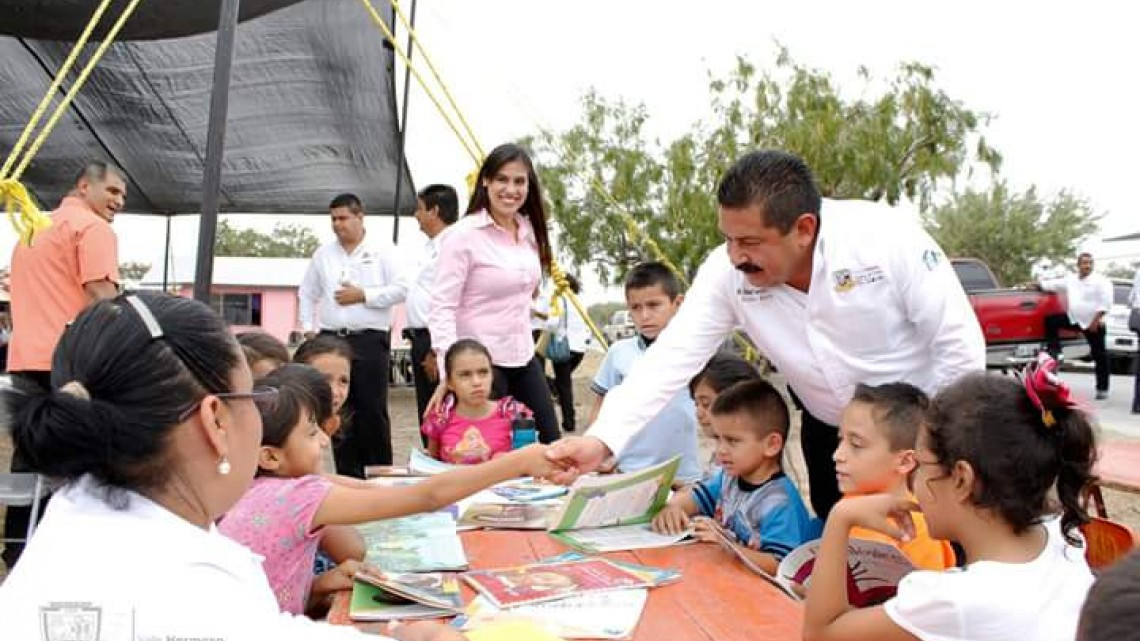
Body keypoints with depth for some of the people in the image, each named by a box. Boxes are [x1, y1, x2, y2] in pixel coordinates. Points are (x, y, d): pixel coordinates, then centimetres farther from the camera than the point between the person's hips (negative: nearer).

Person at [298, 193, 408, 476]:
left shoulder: (383, 251, 3)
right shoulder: (323, 254, 15)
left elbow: (400, 290, -5)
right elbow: (307, 294, 21)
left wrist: (363, 295, -11)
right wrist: (309, 328, 10)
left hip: (370, 339, -4)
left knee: (373, 411, -2)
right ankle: (348, 474, 15)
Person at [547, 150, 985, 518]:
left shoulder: (889, 237, -28)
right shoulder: (726, 273, -19)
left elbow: (960, 345, -20)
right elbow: (672, 358, -22)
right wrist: (602, 440, -34)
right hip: (829, 433, 3)